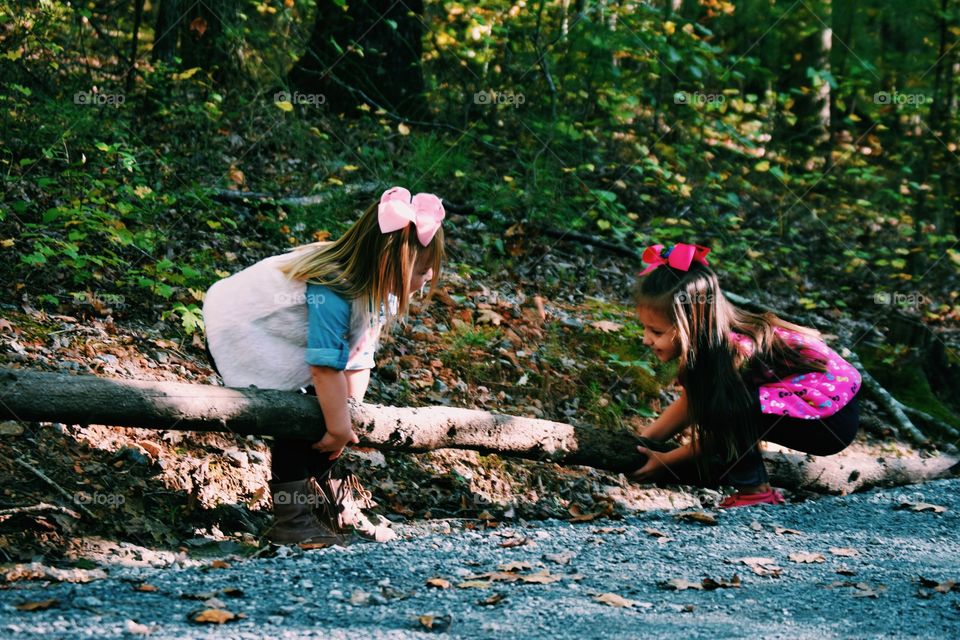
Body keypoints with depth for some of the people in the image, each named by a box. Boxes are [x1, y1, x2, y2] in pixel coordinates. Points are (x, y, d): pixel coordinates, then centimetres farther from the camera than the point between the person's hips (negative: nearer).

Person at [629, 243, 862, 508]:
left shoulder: (735, 354, -25)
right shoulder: (705, 338, -3)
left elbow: (721, 432, -11)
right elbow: (688, 405, 8)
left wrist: (665, 462, -4)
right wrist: (639, 444, 0)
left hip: (833, 422, -9)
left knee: (724, 407, -24)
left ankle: (755, 491, -12)